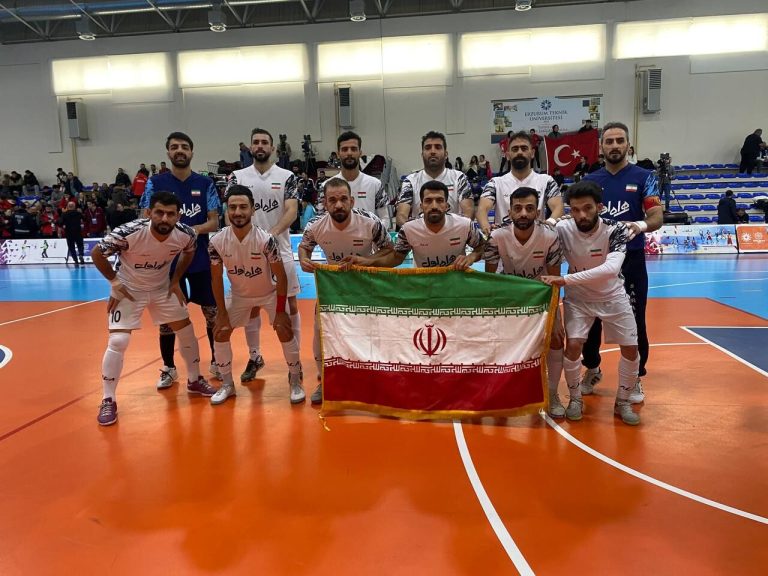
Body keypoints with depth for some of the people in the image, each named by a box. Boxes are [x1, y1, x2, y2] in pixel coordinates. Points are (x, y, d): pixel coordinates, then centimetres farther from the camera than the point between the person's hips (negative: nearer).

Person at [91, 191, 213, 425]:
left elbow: (189, 252, 5)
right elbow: (96, 253, -16)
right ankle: (108, 400, 3)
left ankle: (194, 381, 30)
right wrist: (115, 282, -13)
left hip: (162, 287, 4)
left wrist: (176, 280, 2)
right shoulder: (129, 232, -32)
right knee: (118, 342, -14)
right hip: (128, 289, -4)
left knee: (187, 331, 8)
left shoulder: (185, 234, -21)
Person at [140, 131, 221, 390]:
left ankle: (216, 361, 23)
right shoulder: (155, 182, 1)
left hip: (201, 259, 1)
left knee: (212, 312, 6)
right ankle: (168, 368, 21)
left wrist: (190, 230, -19)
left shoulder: (205, 183, 2)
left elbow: (214, 223, -1)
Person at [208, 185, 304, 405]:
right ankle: (227, 384, 17)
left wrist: (281, 311, -19)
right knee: (220, 333, -1)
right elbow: (217, 279, -9)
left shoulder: (265, 239, -30)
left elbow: (281, 276, -21)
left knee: (285, 330, -11)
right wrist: (222, 314, -9)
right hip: (239, 295, 3)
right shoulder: (217, 242, -22)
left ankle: (295, 381, 8)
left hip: (270, 293, -3)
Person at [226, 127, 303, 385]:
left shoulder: (286, 177, 1)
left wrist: (273, 233, -27)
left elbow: (292, 211, -9)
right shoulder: (237, 177, 5)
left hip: (280, 250, -1)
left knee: (290, 304, 3)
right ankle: (254, 357, 23)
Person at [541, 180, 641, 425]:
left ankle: (622, 402, 22)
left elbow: (611, 268, -42)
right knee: (573, 345, -15)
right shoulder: (562, 229, -23)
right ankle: (575, 399, 8)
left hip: (612, 296, 1)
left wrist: (565, 279, -47)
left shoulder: (616, 230, -28)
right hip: (578, 297, 0)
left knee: (631, 349, 0)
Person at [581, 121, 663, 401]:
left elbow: (657, 217, -9)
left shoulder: (644, 177, 0)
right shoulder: (590, 180, 8)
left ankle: (635, 379, 18)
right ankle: (592, 369, 29)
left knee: (634, 321, 3)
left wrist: (641, 225, -31)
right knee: (591, 318, 9)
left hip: (631, 260, -2)